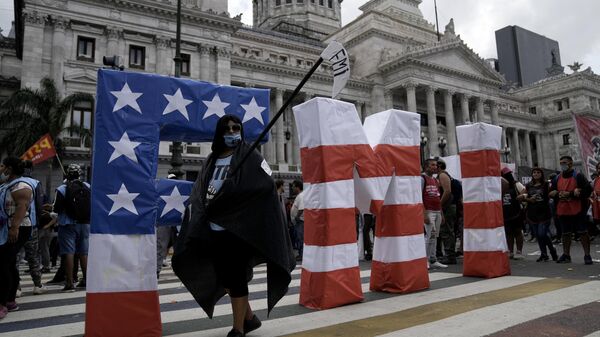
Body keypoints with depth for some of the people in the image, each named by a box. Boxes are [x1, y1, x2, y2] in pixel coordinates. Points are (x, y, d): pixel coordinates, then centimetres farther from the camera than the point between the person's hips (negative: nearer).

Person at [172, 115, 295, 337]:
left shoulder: (249, 157, -2)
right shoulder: (212, 160, 16)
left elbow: (266, 185, -14)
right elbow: (199, 191, 17)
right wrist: (200, 212, -3)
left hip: (238, 229, -6)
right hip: (214, 230, 6)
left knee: (235, 278, -1)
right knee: (224, 277, 12)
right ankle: (249, 317, 31)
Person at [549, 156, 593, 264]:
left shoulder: (578, 176, -3)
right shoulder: (557, 178, 12)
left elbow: (586, 190, -12)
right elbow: (551, 193, 13)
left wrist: (570, 194, -18)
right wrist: (558, 194, -8)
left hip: (577, 210, -5)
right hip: (562, 211, 5)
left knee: (583, 232, 0)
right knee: (565, 234, 12)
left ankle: (587, 255, 7)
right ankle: (566, 255, 21)